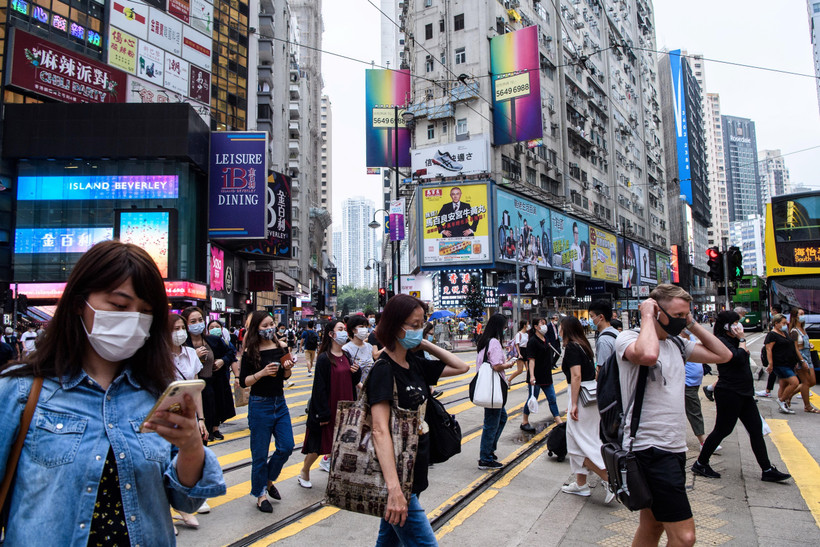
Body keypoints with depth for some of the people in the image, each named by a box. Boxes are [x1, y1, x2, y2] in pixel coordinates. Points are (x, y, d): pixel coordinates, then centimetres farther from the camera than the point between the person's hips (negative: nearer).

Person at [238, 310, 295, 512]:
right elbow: (243, 382, -9)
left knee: (287, 447, 5)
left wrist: (287, 368, -11)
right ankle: (260, 494, 23)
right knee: (260, 453, 5)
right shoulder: (250, 352, -10)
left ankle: (268, 479, 31)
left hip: (280, 403, 4)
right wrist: (262, 373, -23)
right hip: (260, 405, -4)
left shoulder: (281, 347, 0)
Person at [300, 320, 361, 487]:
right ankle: (304, 473, 28)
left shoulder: (347, 356, 6)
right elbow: (320, 387, -15)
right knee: (319, 444, 6)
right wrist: (324, 414, -16)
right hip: (328, 409, -6)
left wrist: (356, 371, -8)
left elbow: (354, 381, 14)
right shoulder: (324, 358, -14)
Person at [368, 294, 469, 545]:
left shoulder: (415, 363, 5)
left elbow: (461, 367, 15)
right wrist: (394, 490, -33)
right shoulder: (384, 369, -18)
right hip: (396, 478, -8)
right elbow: (380, 430, -26)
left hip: (413, 474, 8)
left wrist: (426, 345, 4)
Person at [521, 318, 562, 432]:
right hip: (536, 377, -8)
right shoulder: (532, 341, -14)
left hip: (546, 376, 8)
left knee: (552, 399, 9)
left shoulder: (545, 339, 12)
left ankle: (559, 423, 14)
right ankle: (524, 422, 17)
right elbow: (531, 359, -20)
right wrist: (531, 376, -26)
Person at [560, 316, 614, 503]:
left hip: (581, 397, -9)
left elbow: (576, 376, -21)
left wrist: (574, 404, -20)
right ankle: (581, 485, 22)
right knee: (580, 442, 15)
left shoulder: (571, 347, -13)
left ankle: (609, 480, -5)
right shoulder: (584, 345, 14)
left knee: (580, 444, -2)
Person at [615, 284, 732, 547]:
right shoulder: (628, 338, -12)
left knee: (652, 525, 19)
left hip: (675, 447, 9)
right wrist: (647, 316, -20)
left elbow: (723, 355, 19)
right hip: (650, 449, -9)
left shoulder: (676, 343, 13)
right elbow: (648, 355, -35)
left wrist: (692, 324, 11)